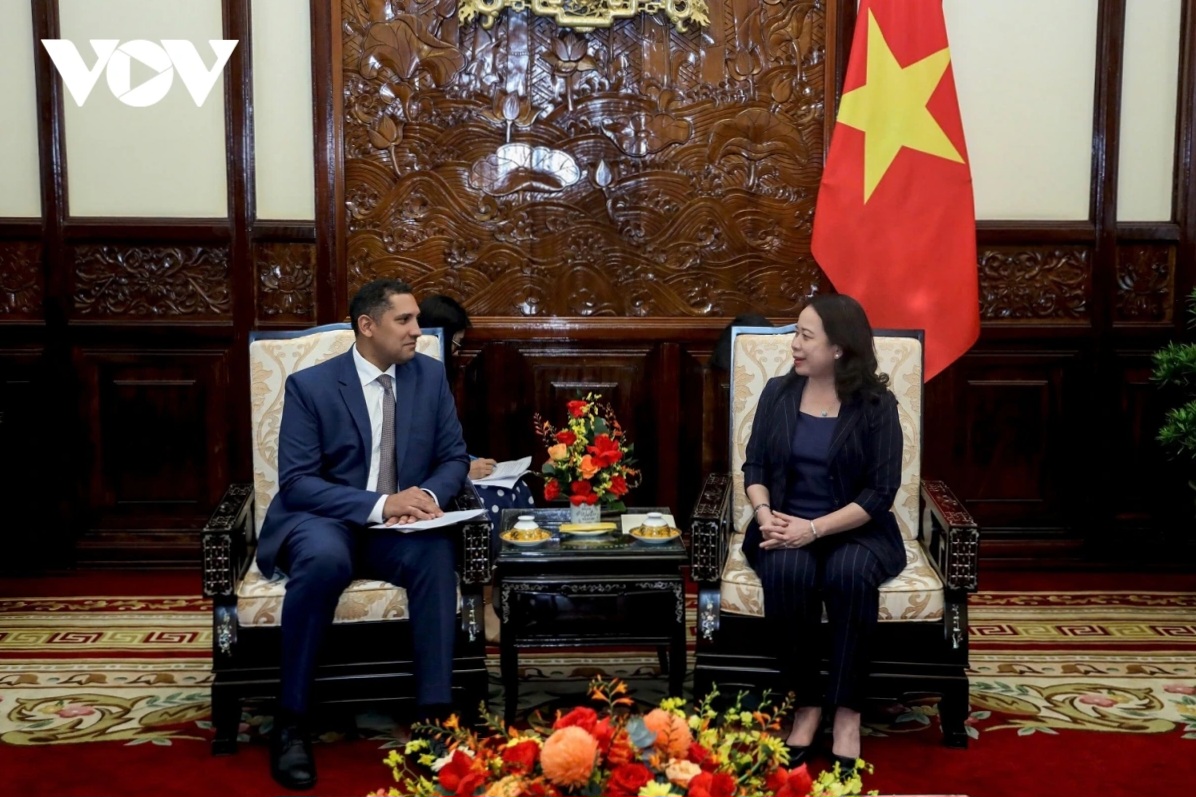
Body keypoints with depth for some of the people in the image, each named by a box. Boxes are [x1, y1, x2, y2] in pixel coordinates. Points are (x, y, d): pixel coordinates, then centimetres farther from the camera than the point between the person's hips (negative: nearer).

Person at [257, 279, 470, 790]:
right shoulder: (309, 385, -7)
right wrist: (379, 504, -26)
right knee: (325, 556, -38)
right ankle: (291, 722, -25)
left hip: (399, 527, 3)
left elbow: (453, 458, 8)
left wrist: (427, 495, -16)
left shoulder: (430, 375, 4)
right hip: (321, 520, -2)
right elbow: (296, 482, -13)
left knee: (435, 552, -32)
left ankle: (435, 715, -28)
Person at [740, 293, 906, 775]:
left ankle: (847, 711, -23)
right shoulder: (778, 392, 6)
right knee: (786, 571, -33)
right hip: (785, 525, 2)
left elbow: (880, 492, -9)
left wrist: (815, 529, -21)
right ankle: (806, 703, -17)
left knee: (849, 573, -36)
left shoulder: (876, 404, -5)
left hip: (854, 529, -2)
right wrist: (764, 514, -14)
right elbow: (754, 466, 8)